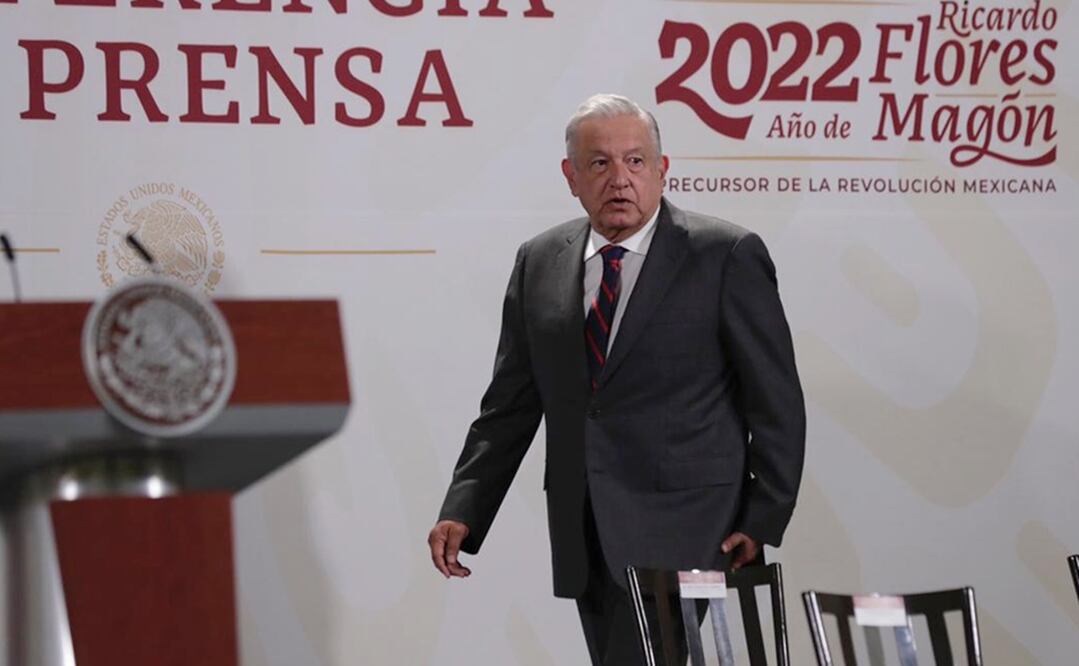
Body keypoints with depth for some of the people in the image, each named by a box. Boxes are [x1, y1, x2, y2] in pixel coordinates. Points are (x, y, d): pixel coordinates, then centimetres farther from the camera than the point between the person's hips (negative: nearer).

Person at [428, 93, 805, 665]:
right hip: (585, 541, 5)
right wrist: (463, 511, 1)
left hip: (682, 535, -5)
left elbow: (776, 403, -3)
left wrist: (762, 524, -7)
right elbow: (510, 406, 11)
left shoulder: (727, 255, -4)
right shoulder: (539, 263, 10)